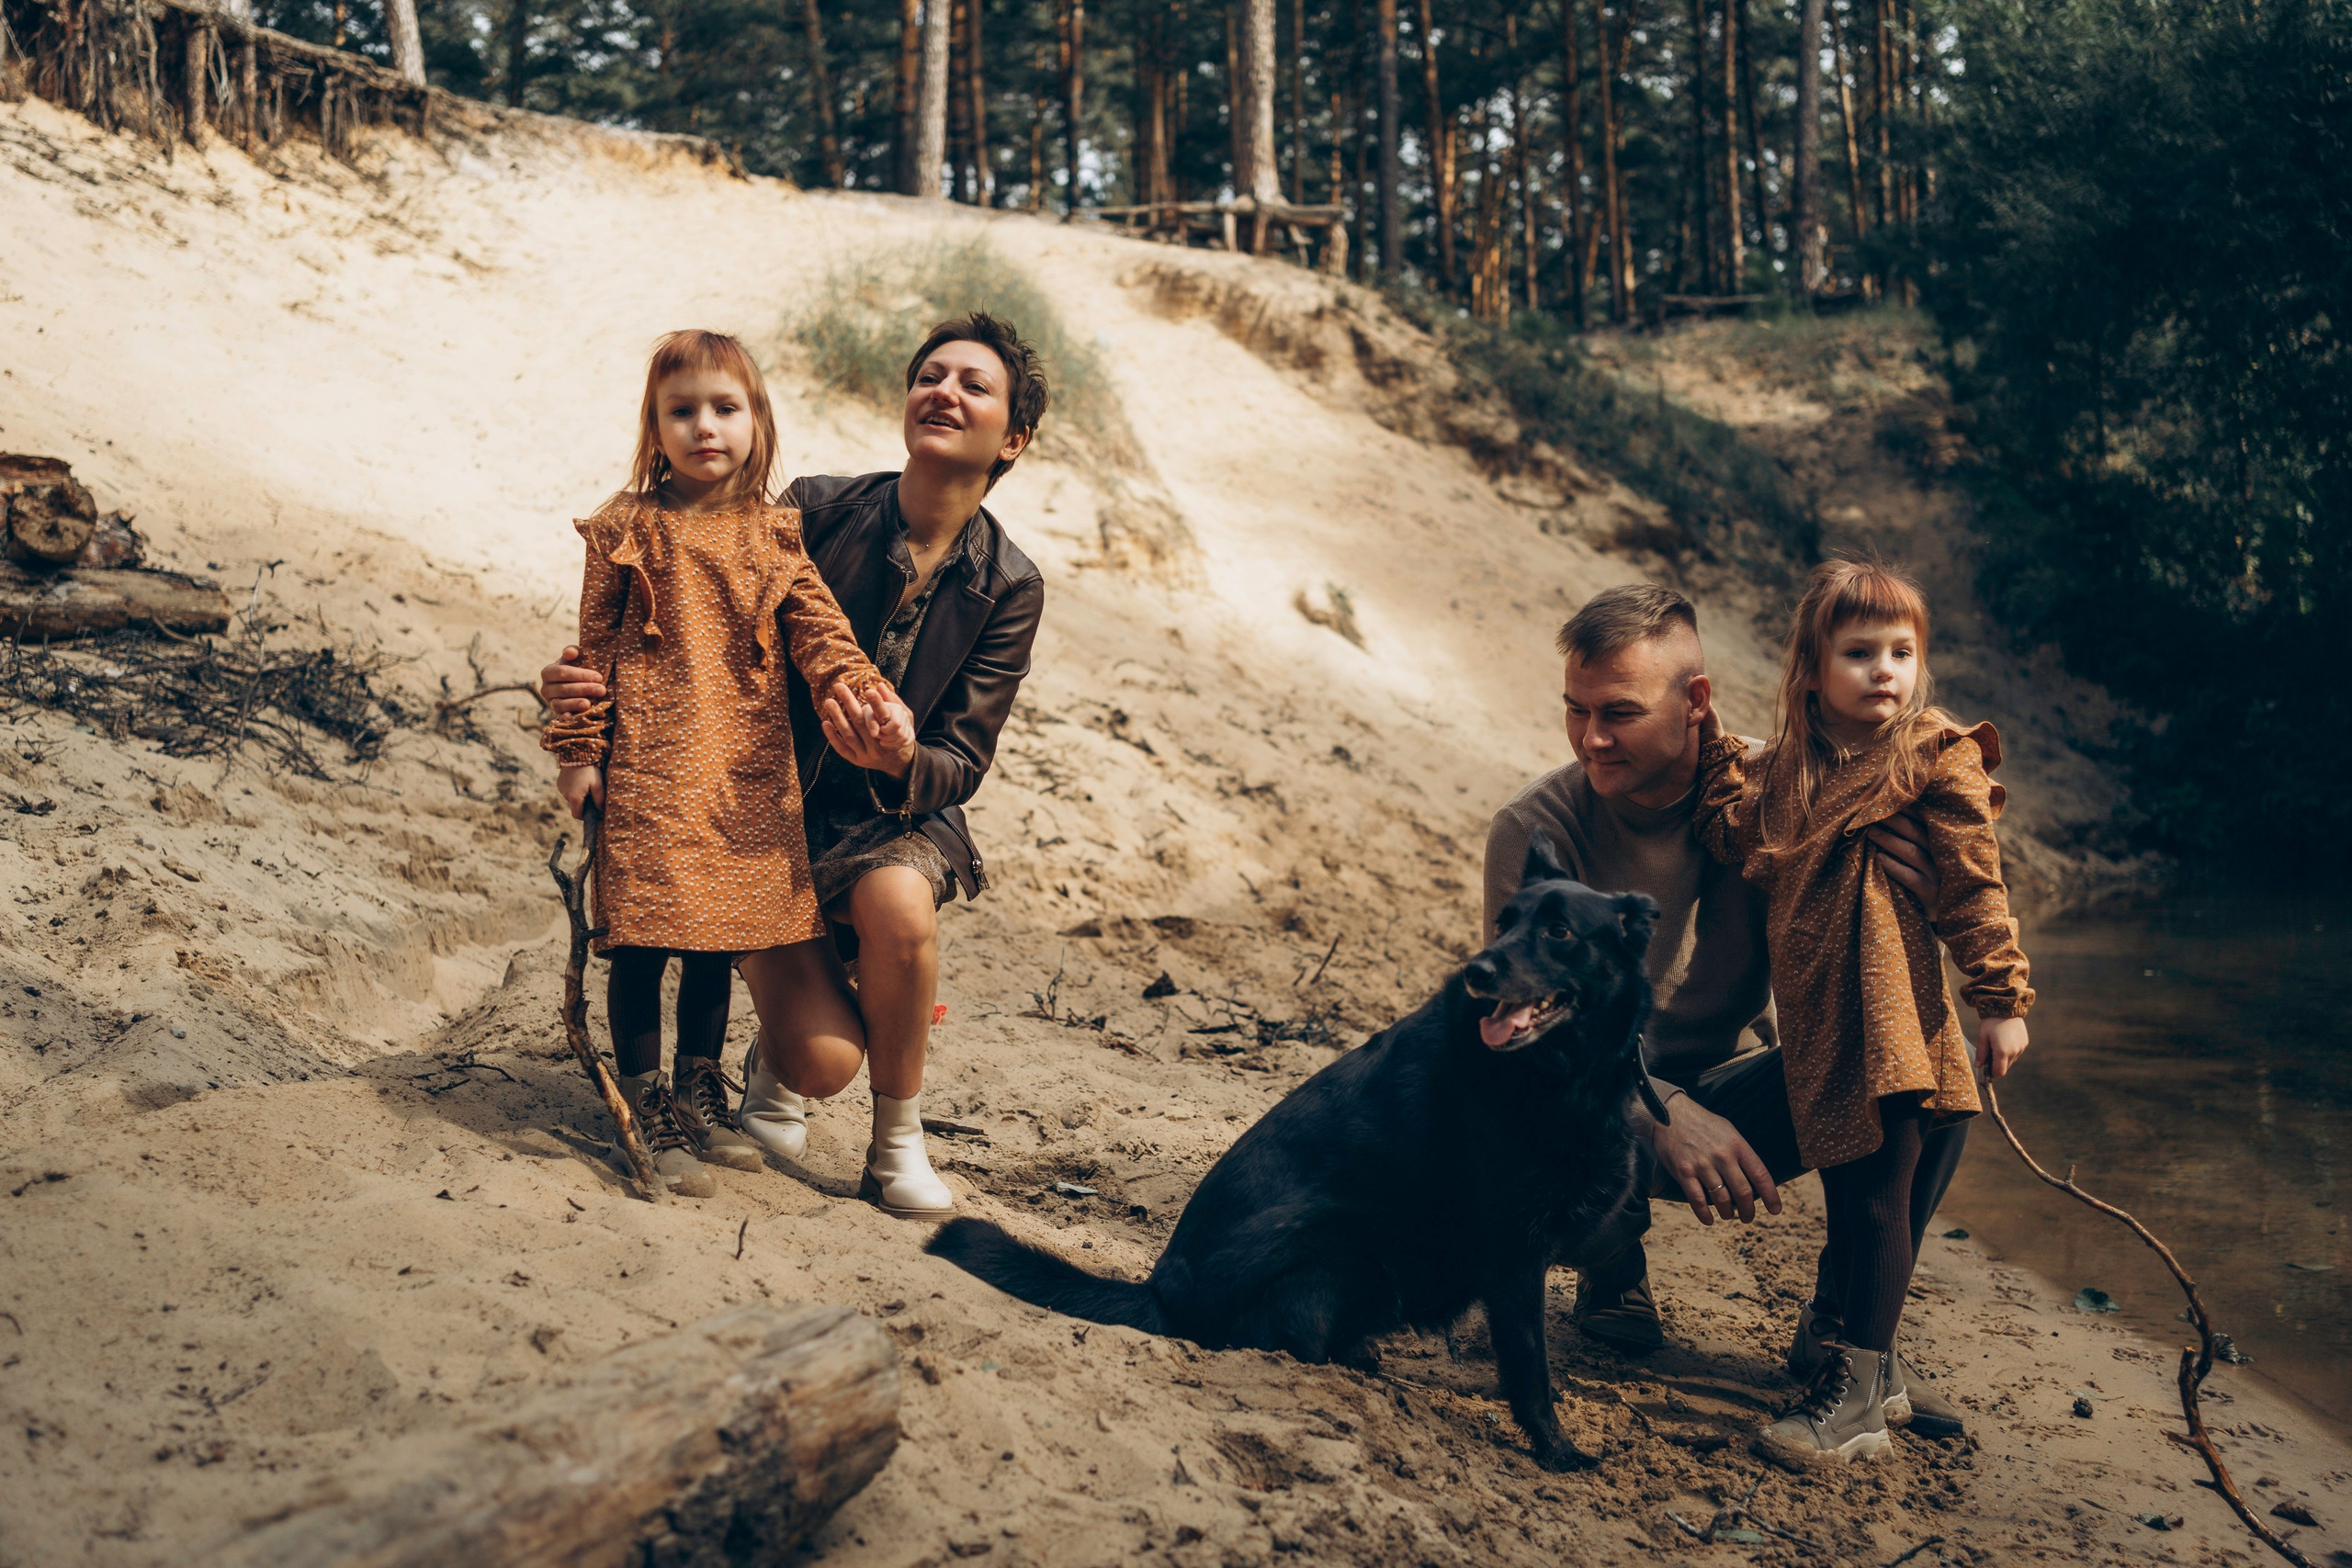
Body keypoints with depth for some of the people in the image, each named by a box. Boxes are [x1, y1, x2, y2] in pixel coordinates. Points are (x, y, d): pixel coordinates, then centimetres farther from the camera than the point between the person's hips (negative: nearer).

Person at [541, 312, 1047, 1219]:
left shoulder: (1009, 589, -6)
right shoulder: (815, 513, -8)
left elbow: (963, 763, -8)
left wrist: (897, 761, -32)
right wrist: (582, 682, -22)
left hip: (897, 818, 1)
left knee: (898, 899, -37)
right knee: (824, 1061, -22)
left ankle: (898, 1146, -11)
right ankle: (775, 1065, 20)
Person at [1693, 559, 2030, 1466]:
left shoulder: (1937, 759, -3)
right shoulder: (1793, 766, 15)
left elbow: (1974, 887, -4)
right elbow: (1739, 848, 13)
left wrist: (2001, 1000, -6)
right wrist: (1717, 753, 8)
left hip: (1891, 1018, -6)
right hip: (1816, 1021, 6)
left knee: (1876, 1199, -4)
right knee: (1845, 1195, 15)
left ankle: (1857, 1402, -1)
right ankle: (1851, 1350, 28)